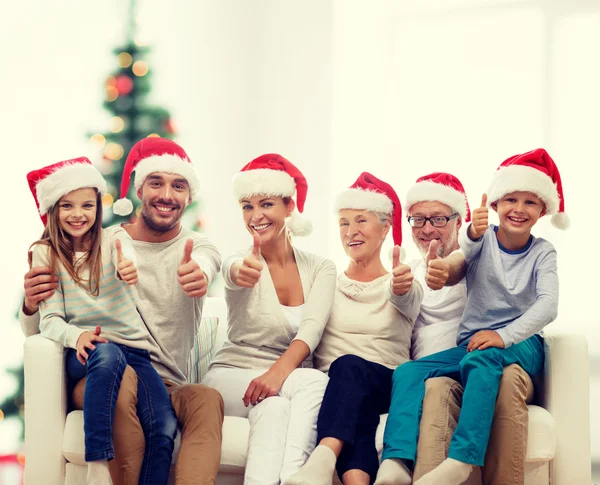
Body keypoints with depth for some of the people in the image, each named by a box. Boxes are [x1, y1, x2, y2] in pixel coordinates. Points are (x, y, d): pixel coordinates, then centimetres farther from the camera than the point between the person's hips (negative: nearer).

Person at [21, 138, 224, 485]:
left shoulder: (199, 248, 8)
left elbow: (203, 264, -21)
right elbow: (38, 334, 7)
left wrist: (198, 275, -48)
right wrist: (32, 305, -18)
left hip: (167, 389, 1)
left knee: (208, 398, -32)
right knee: (122, 377, -35)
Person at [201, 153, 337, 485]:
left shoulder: (320, 269, 3)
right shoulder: (243, 262, -3)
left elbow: (311, 329, -14)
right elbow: (232, 273, -30)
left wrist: (279, 372, -34)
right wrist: (240, 273, -57)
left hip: (290, 383, 2)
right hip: (232, 377, -2)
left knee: (273, 405, -37)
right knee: (314, 381, -34)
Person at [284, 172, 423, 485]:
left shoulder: (404, 285, 9)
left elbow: (404, 298, -17)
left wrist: (401, 288, -42)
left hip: (386, 388, -1)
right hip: (337, 389, 1)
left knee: (348, 366, -36)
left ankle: (323, 459, -61)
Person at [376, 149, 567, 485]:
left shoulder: (542, 253, 3)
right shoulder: (483, 238, 5)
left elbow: (548, 305, -13)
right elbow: (465, 256, -20)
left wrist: (504, 336, -29)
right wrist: (473, 235, -45)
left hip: (520, 344, -3)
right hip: (471, 343, 3)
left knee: (481, 359, -37)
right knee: (408, 372, -22)